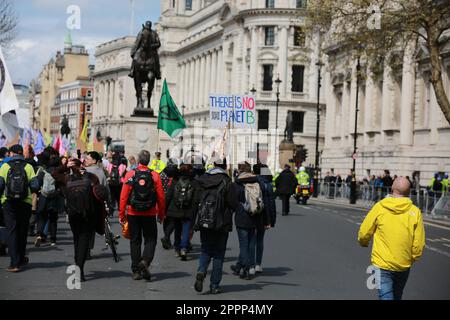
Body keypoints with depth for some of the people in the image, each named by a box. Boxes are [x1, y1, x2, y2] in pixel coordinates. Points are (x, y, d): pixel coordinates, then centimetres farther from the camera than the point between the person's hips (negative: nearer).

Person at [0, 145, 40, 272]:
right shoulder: (28, 167, 0)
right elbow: (35, 186, -5)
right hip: (25, 203, 1)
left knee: (12, 232, 0)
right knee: (22, 231, 15)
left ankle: (15, 263, -8)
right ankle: (21, 259, 28)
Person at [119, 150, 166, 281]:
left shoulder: (130, 175, -6)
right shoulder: (154, 176, -4)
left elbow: (124, 196, -6)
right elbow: (161, 197, -1)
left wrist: (121, 214, 1)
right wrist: (161, 214, 11)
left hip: (133, 213, 1)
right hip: (149, 214, -1)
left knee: (135, 241, 9)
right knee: (150, 239, 11)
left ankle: (136, 271, 10)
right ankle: (145, 261, -14)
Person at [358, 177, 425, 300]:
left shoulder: (379, 207, -9)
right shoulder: (415, 211, -6)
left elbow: (364, 233, -3)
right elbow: (419, 244, -5)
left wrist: (364, 243, 21)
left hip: (382, 263, -3)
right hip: (404, 265, 3)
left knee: (386, 296, -5)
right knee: (397, 296, 21)